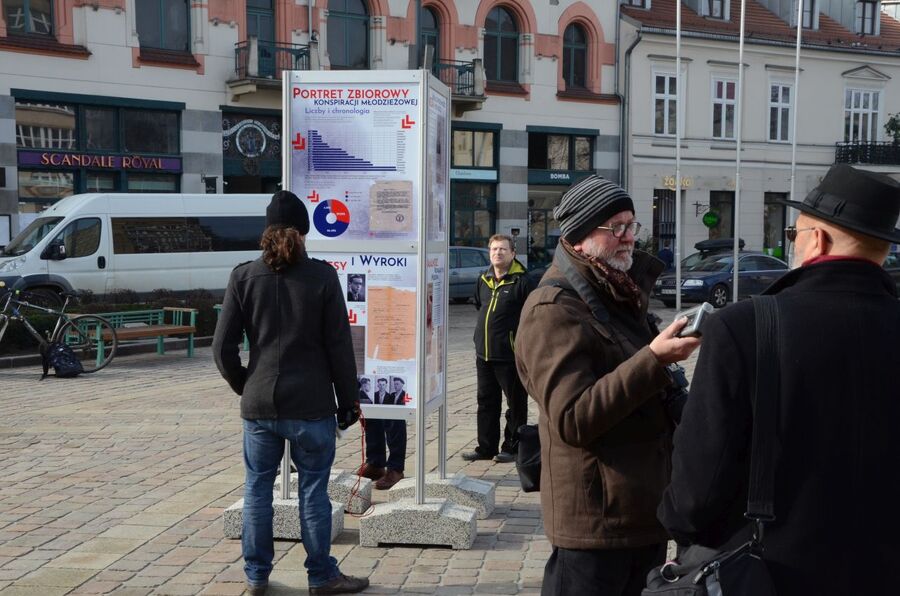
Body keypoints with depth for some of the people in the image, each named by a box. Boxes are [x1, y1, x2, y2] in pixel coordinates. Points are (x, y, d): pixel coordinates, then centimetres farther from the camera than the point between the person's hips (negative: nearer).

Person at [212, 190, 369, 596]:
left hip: (259, 404, 2)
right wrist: (348, 402, 4)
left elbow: (223, 347, -1)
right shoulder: (322, 276, -7)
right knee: (313, 490, 8)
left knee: (257, 488, 14)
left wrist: (244, 387, 14)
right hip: (311, 405, -2)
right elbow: (340, 347, -5)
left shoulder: (244, 276, -2)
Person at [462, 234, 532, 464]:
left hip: (510, 355, -7)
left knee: (516, 403, 5)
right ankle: (486, 447, 22)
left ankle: (512, 447, 15)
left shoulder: (521, 282, -10)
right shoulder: (483, 280, 11)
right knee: (486, 402, 13)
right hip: (484, 353, 7)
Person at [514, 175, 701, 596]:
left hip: (646, 512, 9)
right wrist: (654, 358, -28)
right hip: (596, 525, -9)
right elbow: (572, 420, -25)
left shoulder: (621, 296, 15)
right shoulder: (554, 309, -15)